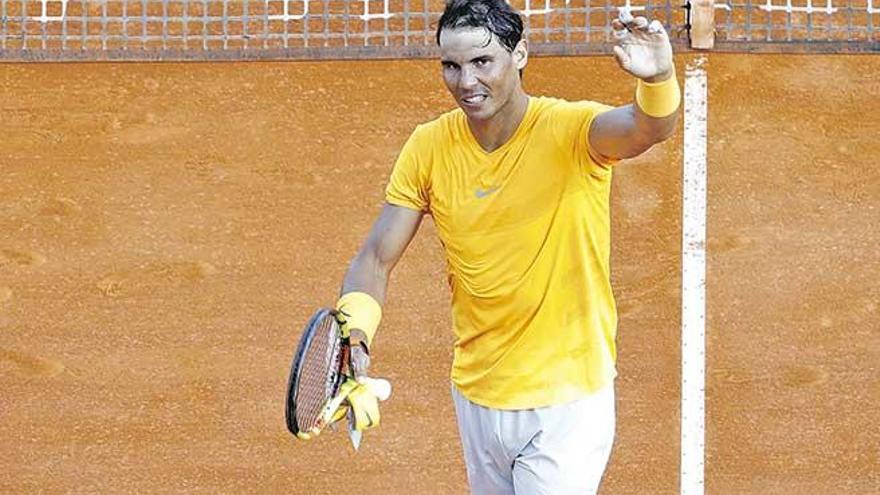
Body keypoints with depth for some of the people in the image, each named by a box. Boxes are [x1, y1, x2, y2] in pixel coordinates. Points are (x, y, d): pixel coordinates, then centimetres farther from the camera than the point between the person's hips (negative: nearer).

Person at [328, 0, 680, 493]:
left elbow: (646, 129, -37)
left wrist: (658, 80, -61)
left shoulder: (571, 130, -16)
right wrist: (354, 330, -24)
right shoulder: (429, 147, -4)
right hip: (476, 394, 5)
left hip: (566, 400, -4)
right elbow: (377, 258, -3)